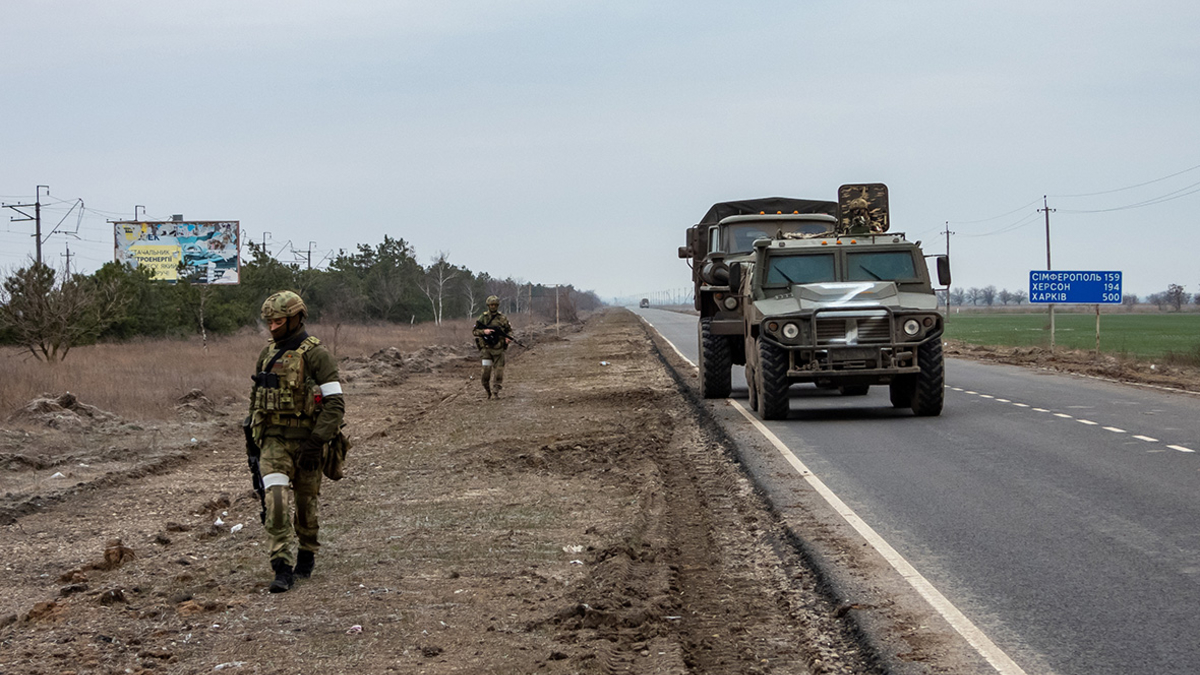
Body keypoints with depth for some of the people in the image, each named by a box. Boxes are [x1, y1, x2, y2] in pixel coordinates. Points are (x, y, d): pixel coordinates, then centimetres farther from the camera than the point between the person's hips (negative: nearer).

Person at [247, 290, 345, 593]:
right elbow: (256, 397, 22)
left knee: (306, 503, 11)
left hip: (306, 440, -3)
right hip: (273, 440, 3)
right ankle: (282, 569, -17)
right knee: (275, 499, -14)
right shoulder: (267, 354, 9)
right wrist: (252, 434, 20)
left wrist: (316, 442, -21)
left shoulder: (316, 355, -10)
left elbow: (335, 404, -14)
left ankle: (307, 556, 34)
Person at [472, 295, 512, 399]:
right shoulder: (482, 318, 2)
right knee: (486, 371, -10)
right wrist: (483, 331, -15)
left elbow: (509, 330, 15)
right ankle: (488, 392, 8)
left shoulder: (503, 318, 5)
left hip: (498, 349, 1)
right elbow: (474, 331, 3)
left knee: (499, 372, -2)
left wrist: (508, 337, -7)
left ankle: (495, 392, 9)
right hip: (486, 349, -1)